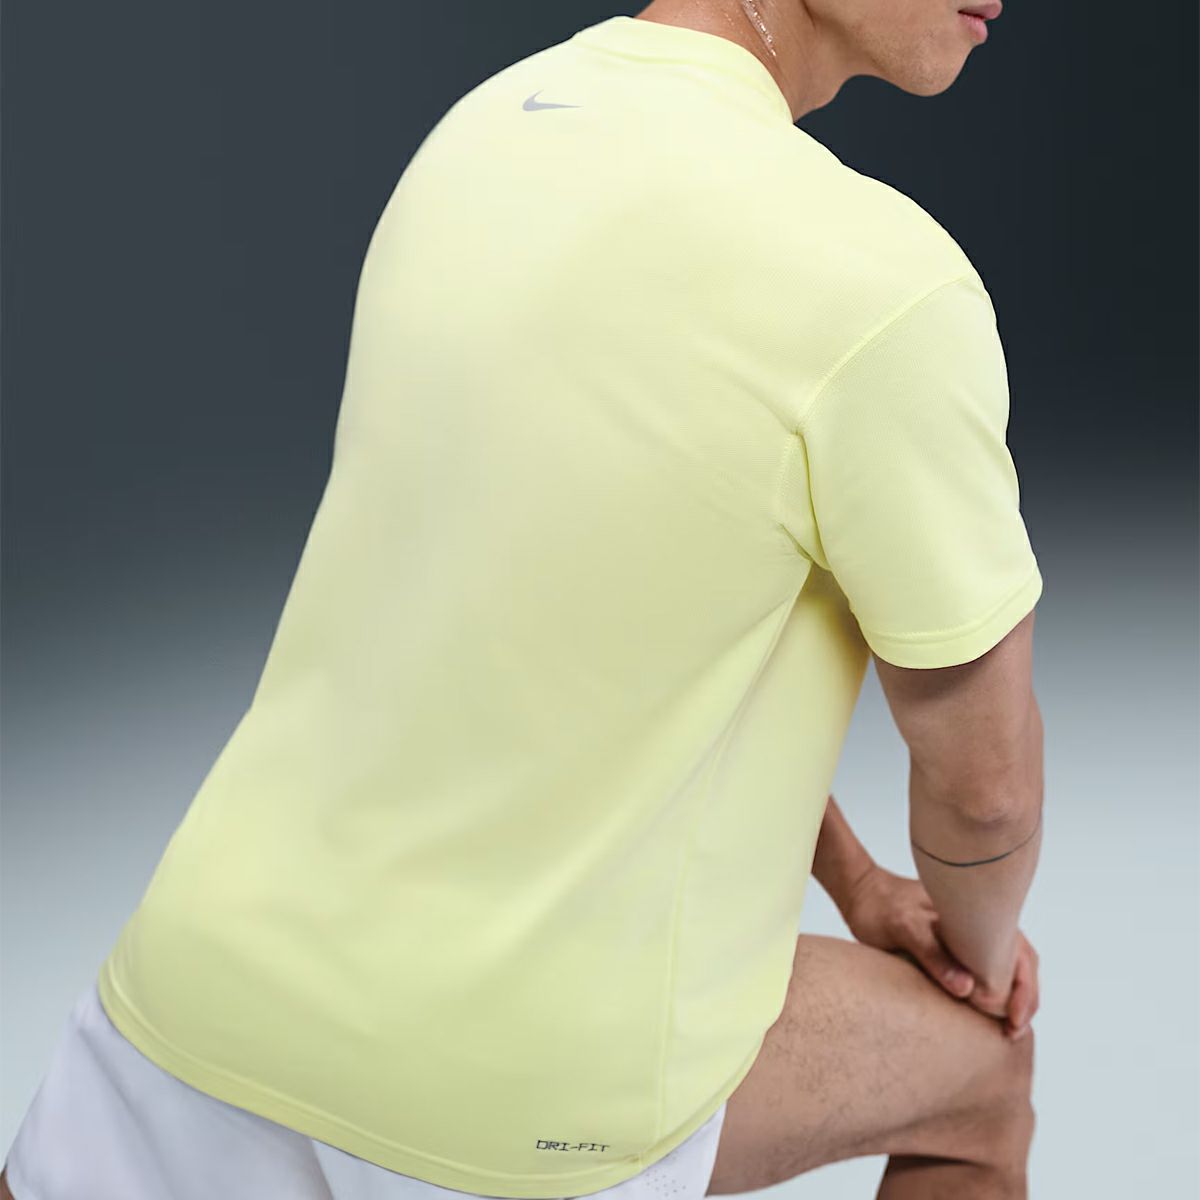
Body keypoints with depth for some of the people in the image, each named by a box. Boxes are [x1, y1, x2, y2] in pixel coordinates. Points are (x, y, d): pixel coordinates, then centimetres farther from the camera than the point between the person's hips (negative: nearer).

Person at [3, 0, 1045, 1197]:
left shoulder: (495, 122, 1)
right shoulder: (884, 288, -24)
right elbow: (984, 775, -10)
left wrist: (854, 880, 19)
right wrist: (979, 950, 14)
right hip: (532, 1076, -5)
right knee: (982, 1071, 23)